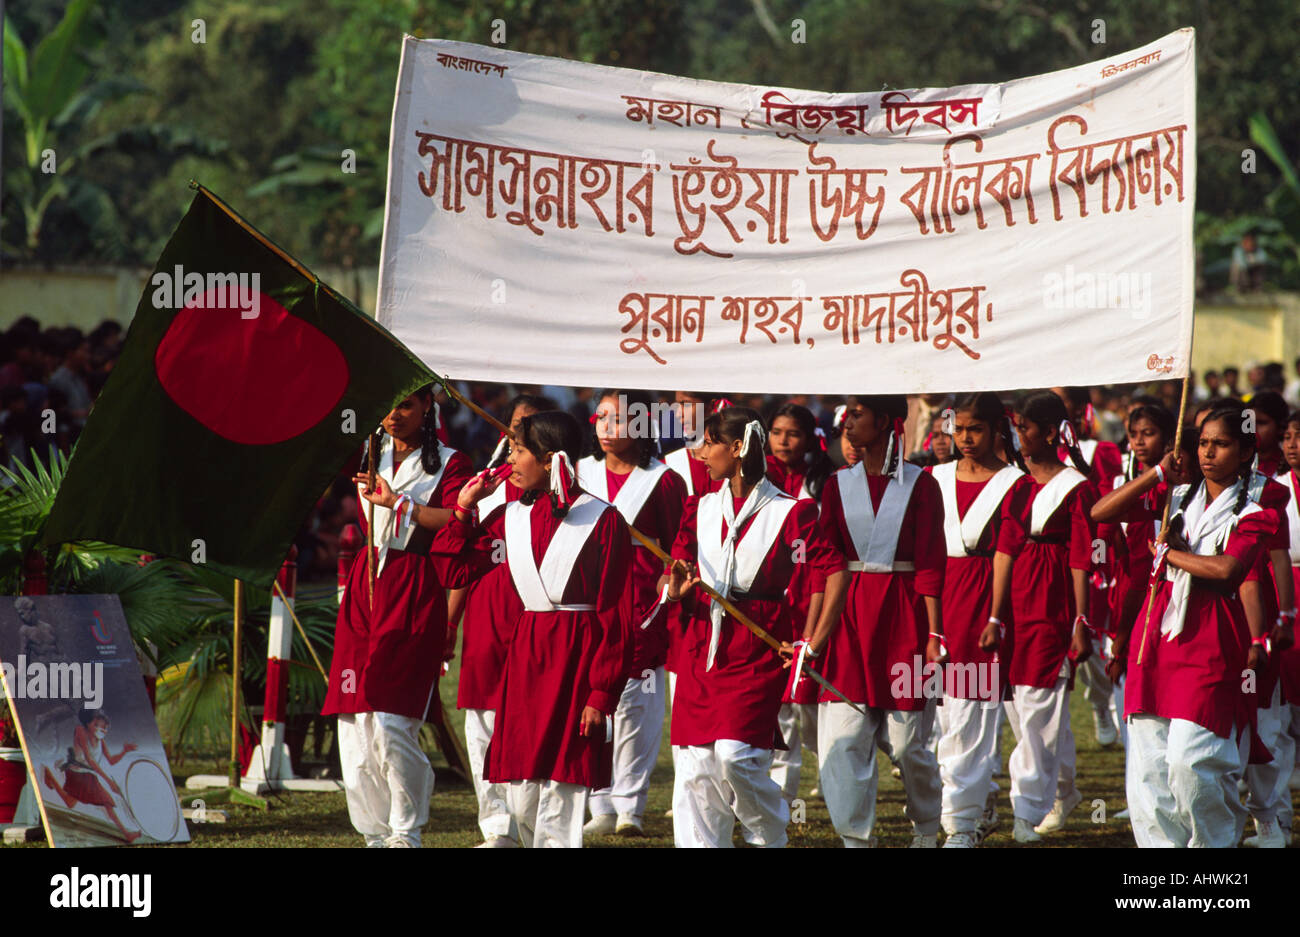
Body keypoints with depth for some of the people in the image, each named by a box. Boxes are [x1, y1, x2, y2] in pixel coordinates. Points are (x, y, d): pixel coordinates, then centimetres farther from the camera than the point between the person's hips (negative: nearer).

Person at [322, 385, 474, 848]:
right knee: (354, 723, 0)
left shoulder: (448, 462, 6)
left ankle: (406, 833, 0)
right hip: (365, 584, 5)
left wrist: (398, 503, -13)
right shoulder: (369, 454, 18)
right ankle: (376, 832, 9)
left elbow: (457, 522, -9)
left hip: (413, 591, -5)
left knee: (391, 723, -14)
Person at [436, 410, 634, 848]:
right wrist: (465, 505, 8)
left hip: (577, 656, -6)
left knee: (559, 804, -8)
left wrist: (601, 693, -13)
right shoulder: (511, 516, 10)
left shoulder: (602, 521, -7)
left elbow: (617, 616, -8)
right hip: (525, 655, 6)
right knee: (520, 800, 5)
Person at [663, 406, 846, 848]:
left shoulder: (789, 512, -3)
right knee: (694, 762, -1)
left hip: (757, 647, -5)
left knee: (735, 754, -15)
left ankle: (771, 835, 10)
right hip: (702, 641, 5)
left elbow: (836, 571, -5)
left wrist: (814, 643, -10)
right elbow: (675, 573, 11)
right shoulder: (700, 508, 12)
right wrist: (675, 590, -14)